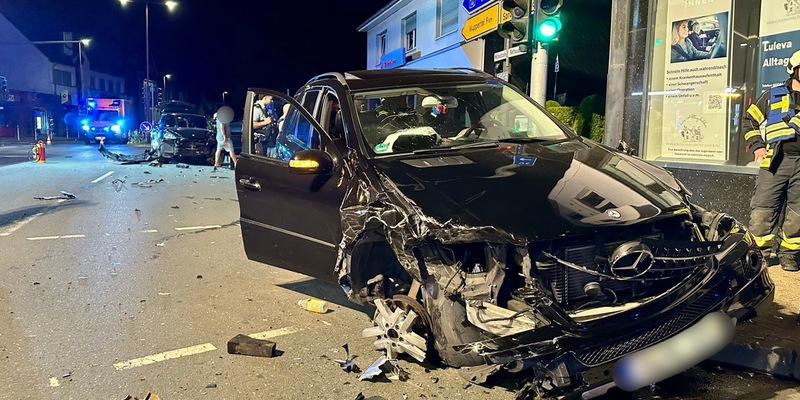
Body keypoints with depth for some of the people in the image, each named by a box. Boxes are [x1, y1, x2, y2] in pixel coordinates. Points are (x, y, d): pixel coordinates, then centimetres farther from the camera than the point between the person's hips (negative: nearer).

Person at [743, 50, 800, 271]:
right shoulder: (772, 96, 10)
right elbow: (750, 120, 13)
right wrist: (757, 146, 2)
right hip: (776, 161, -2)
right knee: (763, 208, -6)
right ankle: (761, 251, 6)